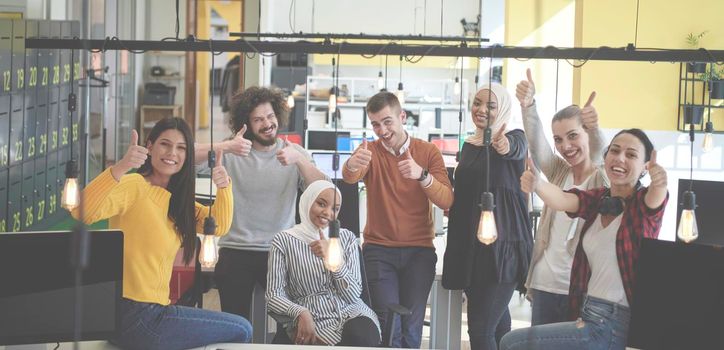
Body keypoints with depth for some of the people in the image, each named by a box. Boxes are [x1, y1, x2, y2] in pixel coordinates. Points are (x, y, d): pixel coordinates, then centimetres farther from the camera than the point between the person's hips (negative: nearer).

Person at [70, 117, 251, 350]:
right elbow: (82, 212, -29)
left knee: (240, 328, 23)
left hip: (153, 311, 9)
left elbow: (218, 226, 8)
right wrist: (120, 168, -42)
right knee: (241, 330, -3)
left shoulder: (175, 199, 15)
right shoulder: (134, 186, -13)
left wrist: (224, 188, -10)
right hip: (135, 317, -9)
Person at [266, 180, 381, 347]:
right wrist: (301, 313, -23)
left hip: (351, 313, 2)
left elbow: (353, 295, 1)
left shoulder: (347, 238, 10)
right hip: (313, 320, -2)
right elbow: (274, 296, -3)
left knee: (361, 338, -34)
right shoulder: (284, 241, 1)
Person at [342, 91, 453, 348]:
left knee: (411, 329, -2)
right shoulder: (370, 151, 2)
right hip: (379, 251, 0)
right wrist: (352, 165, -44)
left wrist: (422, 175, -29)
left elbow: (446, 201, -11)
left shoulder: (428, 152, 1)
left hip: (419, 252, 0)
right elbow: (349, 177, -21)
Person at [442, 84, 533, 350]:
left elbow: (517, 148, -31)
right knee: (497, 323, 14)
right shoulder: (468, 145, 14)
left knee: (480, 326, -13)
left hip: (503, 245, -7)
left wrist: (506, 146, -53)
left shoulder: (514, 138, -6)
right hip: (470, 245, 7)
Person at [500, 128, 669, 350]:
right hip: (586, 313, 6)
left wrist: (659, 184, -55)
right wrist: (536, 184, -36)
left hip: (617, 324, -6)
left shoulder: (644, 203, -7)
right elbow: (560, 200, -14)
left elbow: (656, 198, -31)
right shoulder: (597, 199, 7)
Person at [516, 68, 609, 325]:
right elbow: (537, 144, -9)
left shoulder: (604, 179, -3)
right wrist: (527, 105, -29)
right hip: (544, 285, 5)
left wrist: (595, 130, -48)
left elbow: (606, 159, -26)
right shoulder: (558, 172, 9)